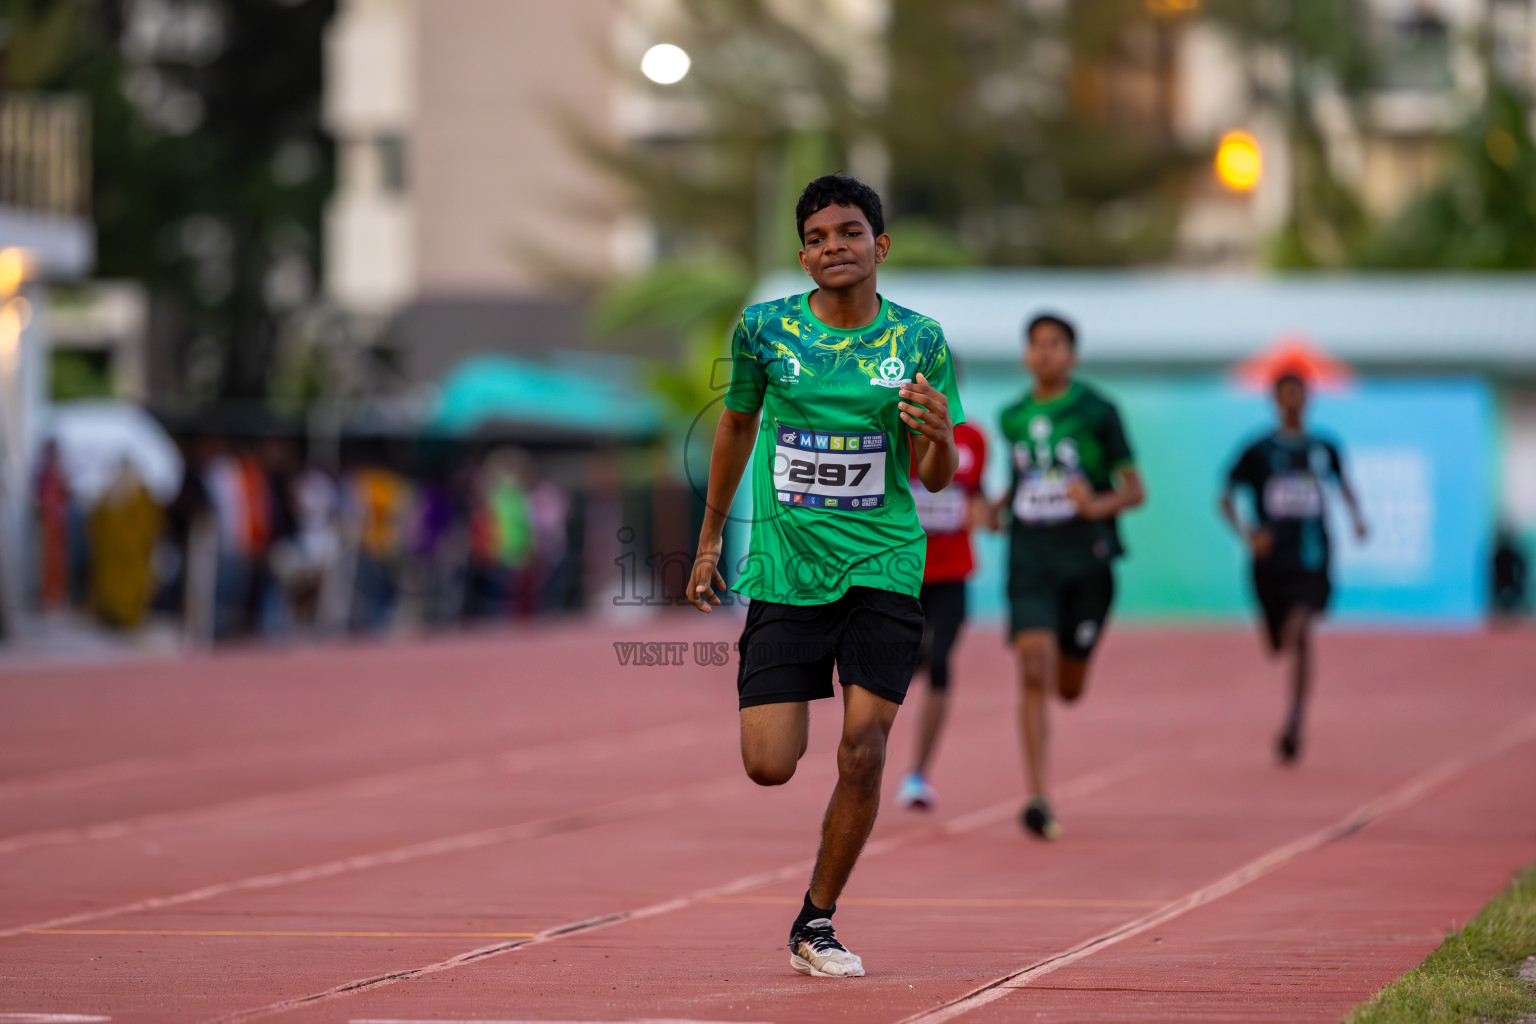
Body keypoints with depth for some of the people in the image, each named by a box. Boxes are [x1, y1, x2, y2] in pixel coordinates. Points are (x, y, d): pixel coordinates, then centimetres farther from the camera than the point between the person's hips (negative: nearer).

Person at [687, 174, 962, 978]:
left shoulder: (919, 340, -2)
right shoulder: (764, 330, -2)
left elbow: (935, 478, 3)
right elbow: (736, 424, 16)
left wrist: (940, 437, -21)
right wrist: (710, 539, 20)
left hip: (882, 565, 0)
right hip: (784, 569, 0)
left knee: (862, 751, -11)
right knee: (769, 768, -6)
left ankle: (815, 924, 7)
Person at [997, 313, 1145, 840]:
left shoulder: (1097, 411, -2)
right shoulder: (1014, 417, 8)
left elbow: (1135, 490, -3)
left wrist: (1099, 504, -23)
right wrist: (995, 507, 10)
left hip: (1086, 560, -1)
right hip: (1030, 559, 1)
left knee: (1069, 688, 9)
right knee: (1034, 674, -16)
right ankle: (1039, 798, -18)